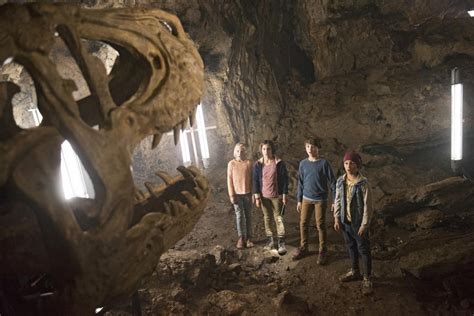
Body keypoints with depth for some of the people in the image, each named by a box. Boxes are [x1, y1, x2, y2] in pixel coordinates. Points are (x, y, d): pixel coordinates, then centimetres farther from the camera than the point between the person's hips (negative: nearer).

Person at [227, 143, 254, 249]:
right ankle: (241, 237, 15)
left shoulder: (249, 163, -3)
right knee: (239, 215, 5)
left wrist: (254, 193, 0)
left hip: (247, 193, 1)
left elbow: (252, 178, 1)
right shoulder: (231, 164, -4)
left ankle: (249, 237, 18)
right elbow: (229, 180, -2)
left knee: (248, 215, 9)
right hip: (237, 194, -1)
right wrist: (231, 194, -6)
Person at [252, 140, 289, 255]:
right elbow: (255, 181, 1)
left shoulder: (279, 163, -10)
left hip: (277, 196, -3)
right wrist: (257, 197, -3)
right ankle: (270, 240, 27)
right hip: (264, 196, 3)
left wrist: (284, 195, -8)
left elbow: (285, 180, -6)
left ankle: (281, 242, 8)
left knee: (278, 218, 1)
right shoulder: (258, 164, -3)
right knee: (267, 218, 13)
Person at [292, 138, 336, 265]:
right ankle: (303, 248, 25)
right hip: (306, 199, 4)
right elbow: (300, 183, 8)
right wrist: (299, 200, 7)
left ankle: (322, 251, 17)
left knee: (320, 225, 3)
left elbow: (332, 181, -8)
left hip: (320, 199, -4)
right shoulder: (303, 164, 1)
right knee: (303, 223, 9)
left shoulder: (324, 163, -10)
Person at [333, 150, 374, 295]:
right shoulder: (340, 181, -2)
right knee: (351, 247, 21)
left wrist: (364, 225, -16)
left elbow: (367, 206, -16)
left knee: (364, 250, 8)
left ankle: (366, 279, 21)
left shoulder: (363, 183, -19)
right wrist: (337, 218, 2)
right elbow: (337, 200, 7)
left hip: (358, 222, -5)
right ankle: (355, 272, 39)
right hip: (345, 221, 6)